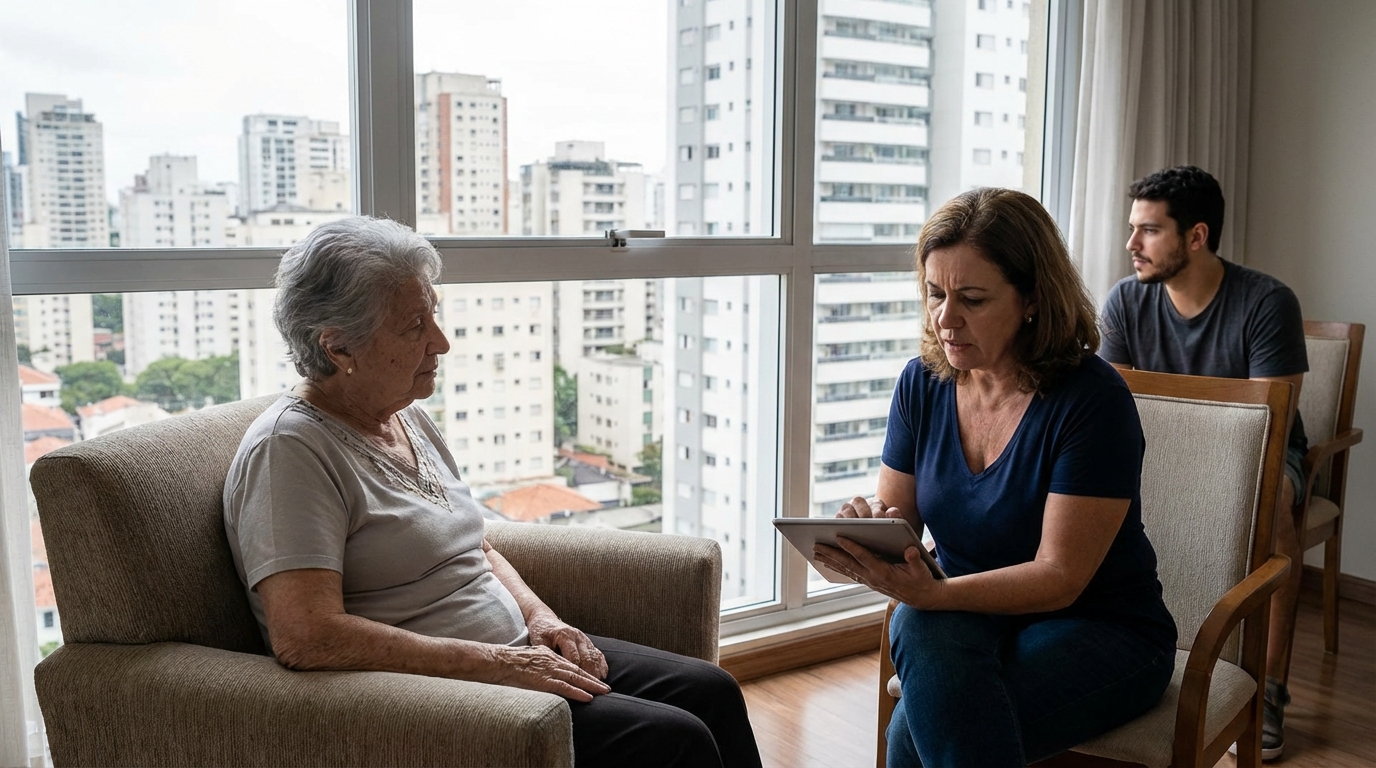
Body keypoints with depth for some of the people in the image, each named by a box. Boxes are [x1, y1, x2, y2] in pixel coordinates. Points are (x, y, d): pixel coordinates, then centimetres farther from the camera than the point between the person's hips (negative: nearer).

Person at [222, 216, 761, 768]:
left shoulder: (408, 418, 12)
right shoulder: (288, 449, -17)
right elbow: (304, 636, -27)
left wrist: (539, 618, 1)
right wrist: (494, 663, -24)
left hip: (511, 655, 9)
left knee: (710, 690, 3)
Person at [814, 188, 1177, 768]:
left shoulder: (1093, 399, -18)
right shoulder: (923, 382, 0)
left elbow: (1059, 577, -20)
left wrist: (930, 592, -36)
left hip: (1100, 632, -5)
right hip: (971, 616, 5)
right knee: (921, 630, -33)